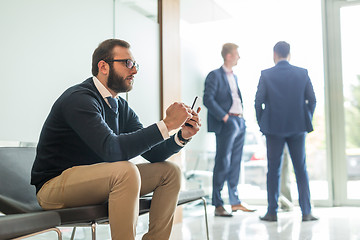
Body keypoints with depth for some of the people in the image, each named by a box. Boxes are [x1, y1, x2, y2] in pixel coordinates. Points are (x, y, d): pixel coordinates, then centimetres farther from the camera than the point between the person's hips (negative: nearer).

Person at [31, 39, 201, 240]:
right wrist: (167, 124, -30)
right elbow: (112, 149, -33)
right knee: (125, 171, -35)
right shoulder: (78, 99, -19)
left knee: (170, 172, -2)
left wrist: (182, 136, -16)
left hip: (96, 180, 8)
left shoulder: (121, 107, 7)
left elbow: (153, 153, 4)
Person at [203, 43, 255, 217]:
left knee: (235, 163, 11)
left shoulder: (234, 77, 21)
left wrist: (241, 115, 11)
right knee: (222, 163, -7)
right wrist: (224, 116, -18)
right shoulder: (215, 75, -5)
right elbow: (208, 99, -14)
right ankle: (217, 205, -1)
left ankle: (235, 201, 18)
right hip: (226, 124, -8)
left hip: (239, 122, 8)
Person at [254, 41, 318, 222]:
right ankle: (306, 212, 8)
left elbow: (258, 101, -4)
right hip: (297, 127, 2)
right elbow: (312, 100, 4)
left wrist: (262, 124, 8)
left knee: (273, 170, 5)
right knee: (301, 169, 8)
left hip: (274, 128, -1)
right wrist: (306, 120, 15)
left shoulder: (266, 75, -4)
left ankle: (272, 212, 9)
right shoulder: (302, 73, 2)